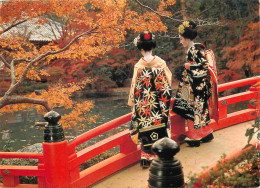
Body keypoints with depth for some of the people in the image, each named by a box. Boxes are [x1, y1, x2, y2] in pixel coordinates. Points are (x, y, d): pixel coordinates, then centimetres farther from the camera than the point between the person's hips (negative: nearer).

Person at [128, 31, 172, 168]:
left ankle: (146, 157, 11)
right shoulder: (160, 62, -5)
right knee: (159, 127, 11)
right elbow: (168, 82, -2)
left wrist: (133, 102, 6)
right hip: (159, 103, 1)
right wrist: (166, 101, 9)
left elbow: (135, 86, -6)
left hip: (143, 104, -1)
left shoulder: (139, 65, -9)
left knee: (145, 129, 7)